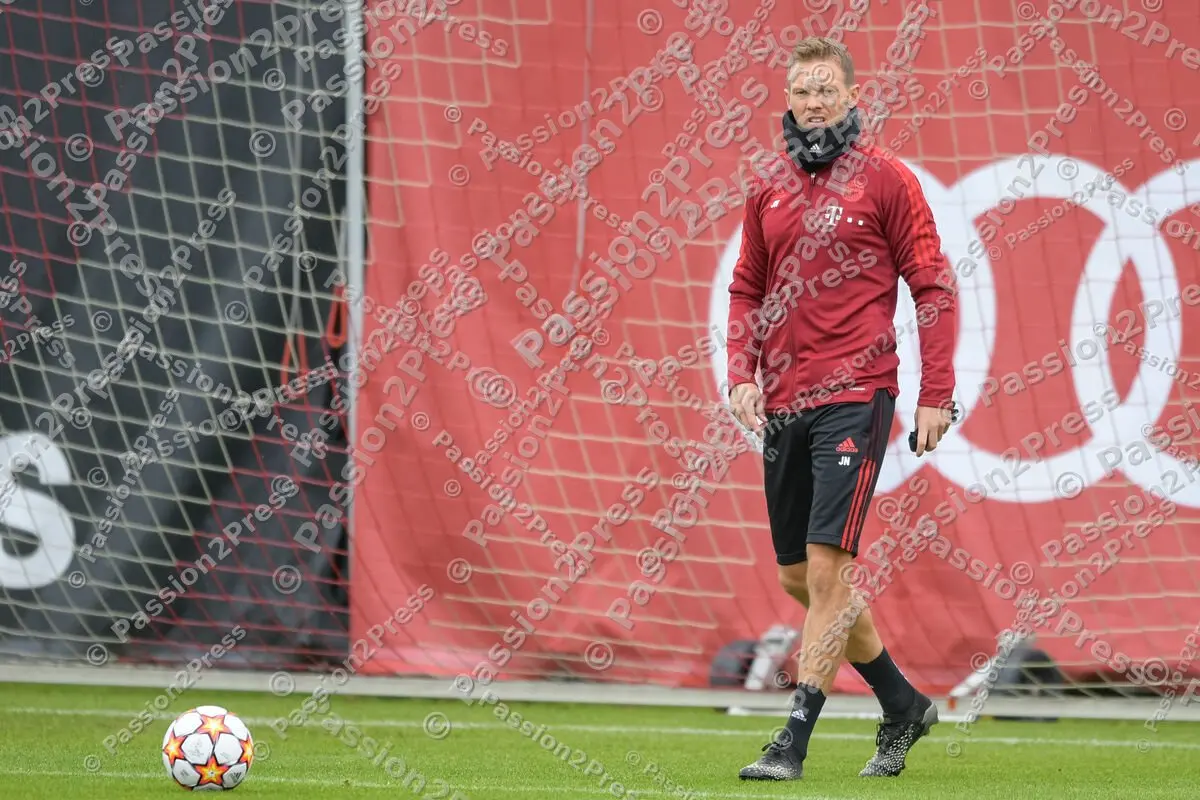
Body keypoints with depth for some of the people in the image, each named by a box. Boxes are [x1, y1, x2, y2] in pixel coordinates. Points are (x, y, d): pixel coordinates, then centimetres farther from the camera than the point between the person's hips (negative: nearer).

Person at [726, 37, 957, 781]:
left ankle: (794, 743, -12)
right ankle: (904, 706, 28)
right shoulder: (770, 190, 13)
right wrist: (742, 375, 3)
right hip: (783, 406, 7)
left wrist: (937, 394, -7)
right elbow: (746, 291, 19)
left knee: (826, 569, -13)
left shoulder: (886, 179, -2)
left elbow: (933, 288, -2)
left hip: (855, 398, -6)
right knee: (799, 579, 11)